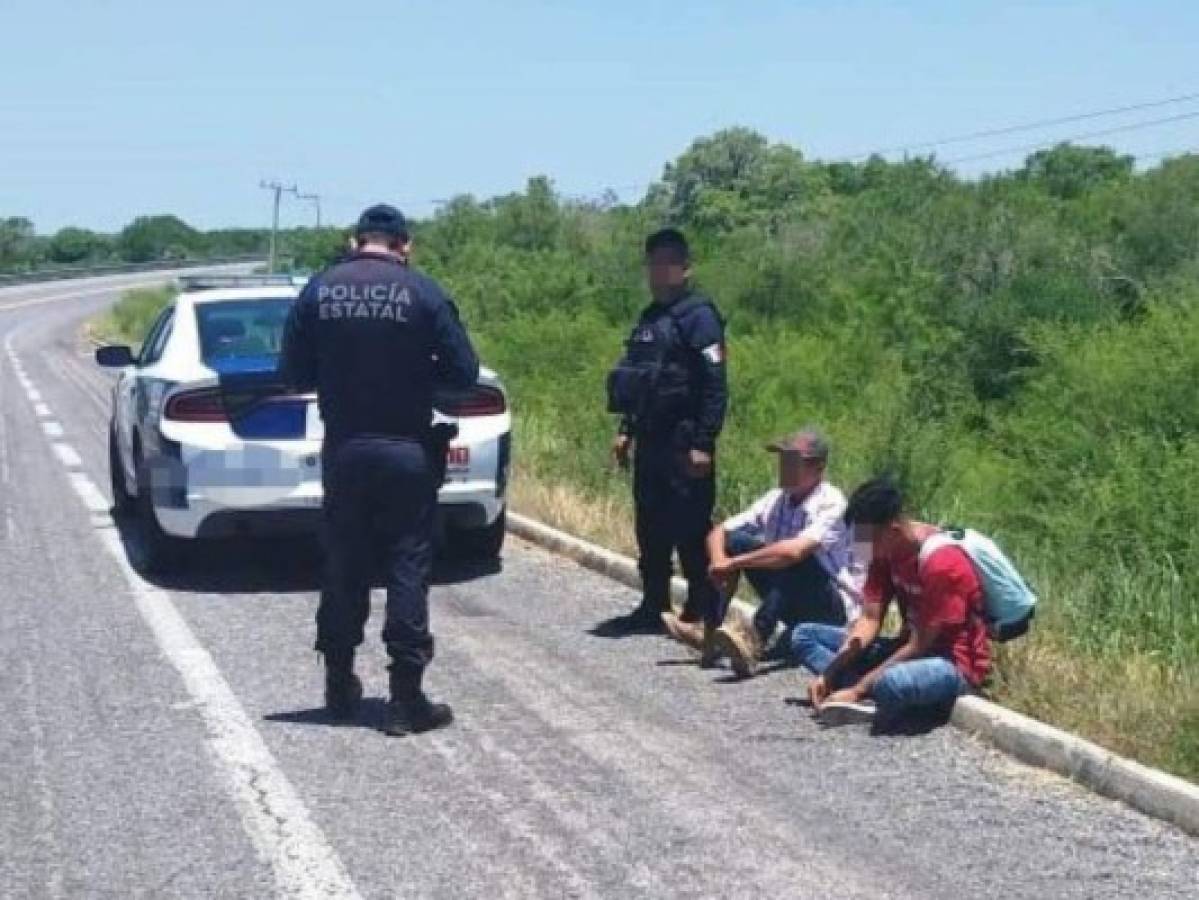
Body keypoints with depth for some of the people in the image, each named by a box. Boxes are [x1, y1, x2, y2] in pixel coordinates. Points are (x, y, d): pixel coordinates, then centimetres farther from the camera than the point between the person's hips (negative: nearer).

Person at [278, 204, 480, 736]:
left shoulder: (318, 291, -1)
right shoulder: (422, 294, -8)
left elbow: (293, 373, 1)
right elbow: (464, 372, -6)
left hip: (342, 451, 3)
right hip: (406, 452, -3)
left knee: (343, 569, 14)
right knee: (407, 571, 2)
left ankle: (340, 687, 24)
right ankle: (406, 699, 1)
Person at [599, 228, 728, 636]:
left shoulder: (698, 315, -10)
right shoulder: (650, 317, 17)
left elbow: (715, 384, -15)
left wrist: (703, 444, -20)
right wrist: (627, 430, 17)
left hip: (683, 445, -9)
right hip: (650, 442, 9)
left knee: (691, 531, -6)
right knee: (650, 529, 13)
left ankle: (703, 613, 0)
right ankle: (653, 608, 21)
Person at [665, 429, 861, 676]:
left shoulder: (831, 504, -19)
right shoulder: (776, 500, 1)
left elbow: (794, 551, -35)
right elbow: (718, 532, 1)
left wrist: (733, 564, -29)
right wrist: (720, 562, -21)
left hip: (833, 610, -6)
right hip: (791, 607, 6)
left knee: (794, 558, -34)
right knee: (736, 540, -8)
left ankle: (754, 641, -44)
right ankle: (710, 633, -17)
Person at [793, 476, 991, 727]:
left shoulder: (942, 562, -25)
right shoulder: (886, 550, -1)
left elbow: (919, 645, -24)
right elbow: (870, 620, -1)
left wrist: (858, 690, -24)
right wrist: (828, 674, -13)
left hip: (953, 663, -9)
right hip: (910, 649, 9)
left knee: (891, 683, -44)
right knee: (804, 635, 4)